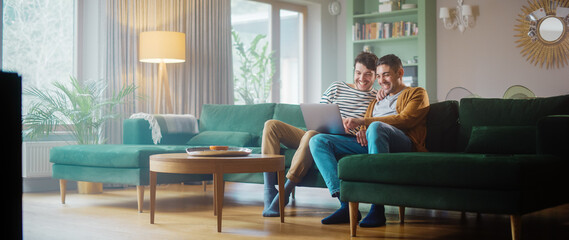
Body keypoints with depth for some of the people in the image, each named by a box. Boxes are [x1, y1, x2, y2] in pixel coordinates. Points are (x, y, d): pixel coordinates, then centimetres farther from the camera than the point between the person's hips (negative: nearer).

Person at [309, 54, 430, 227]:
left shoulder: (417, 93, 18)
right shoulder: (376, 101, 37)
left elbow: (405, 119, -2)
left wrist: (362, 121, -11)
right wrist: (361, 130, -5)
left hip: (402, 144, -6)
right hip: (368, 143, 6)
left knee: (376, 127, -41)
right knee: (317, 141, -12)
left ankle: (377, 209, -42)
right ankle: (346, 204, -28)